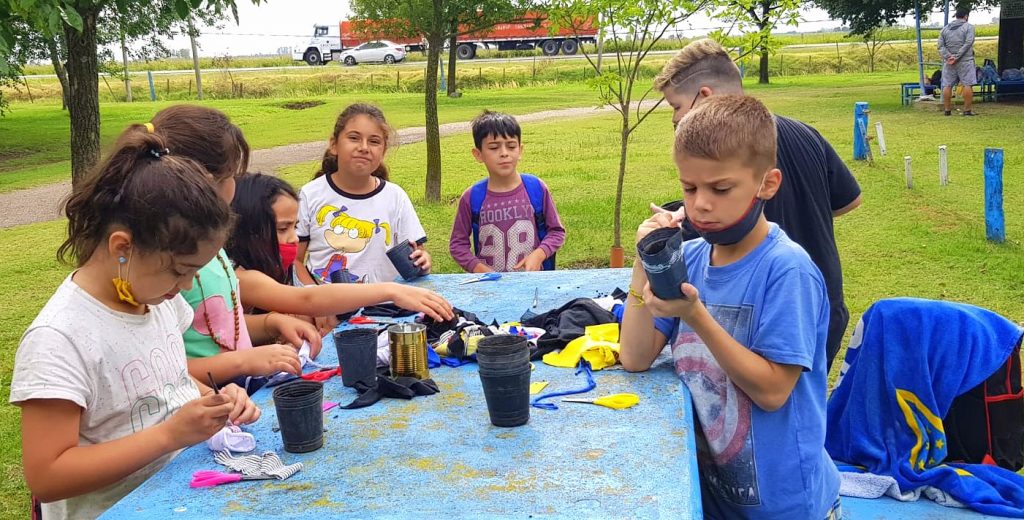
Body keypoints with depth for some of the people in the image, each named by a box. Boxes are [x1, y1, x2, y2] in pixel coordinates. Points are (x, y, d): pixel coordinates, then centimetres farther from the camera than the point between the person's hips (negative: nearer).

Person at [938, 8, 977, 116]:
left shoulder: (945, 29, 12)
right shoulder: (968, 27, -1)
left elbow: (940, 46, 3)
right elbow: (968, 43, -13)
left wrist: (948, 56, -7)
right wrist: (957, 57, -15)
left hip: (948, 63, 4)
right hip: (965, 61, -4)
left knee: (947, 86, 7)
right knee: (967, 85, -2)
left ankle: (947, 109, 7)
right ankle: (967, 110, -4)